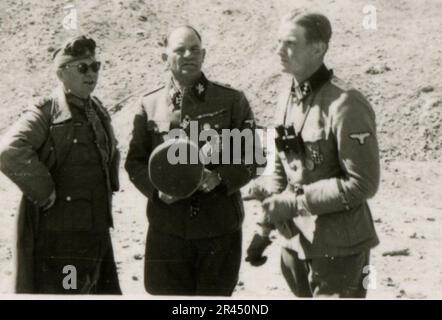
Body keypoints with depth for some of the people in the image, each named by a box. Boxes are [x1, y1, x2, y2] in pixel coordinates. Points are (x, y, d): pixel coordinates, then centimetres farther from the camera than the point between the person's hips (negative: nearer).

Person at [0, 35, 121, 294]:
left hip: (96, 231, 8)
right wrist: (45, 194, -24)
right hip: (57, 236, -8)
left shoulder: (98, 111, 13)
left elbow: (112, 153, 32)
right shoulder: (46, 113, -12)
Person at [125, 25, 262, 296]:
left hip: (220, 229, -1)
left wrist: (220, 177, -16)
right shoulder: (150, 104, 7)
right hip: (167, 230, 1)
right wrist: (157, 188, -11)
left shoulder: (232, 100, 3)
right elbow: (135, 161, 9)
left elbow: (251, 157, 2)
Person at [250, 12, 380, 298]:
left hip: (338, 249, -7)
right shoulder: (289, 96, 4)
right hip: (294, 241, 7)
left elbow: (363, 183, -21)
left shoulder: (344, 104, -20)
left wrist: (294, 202, -20)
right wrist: (268, 219, 3)